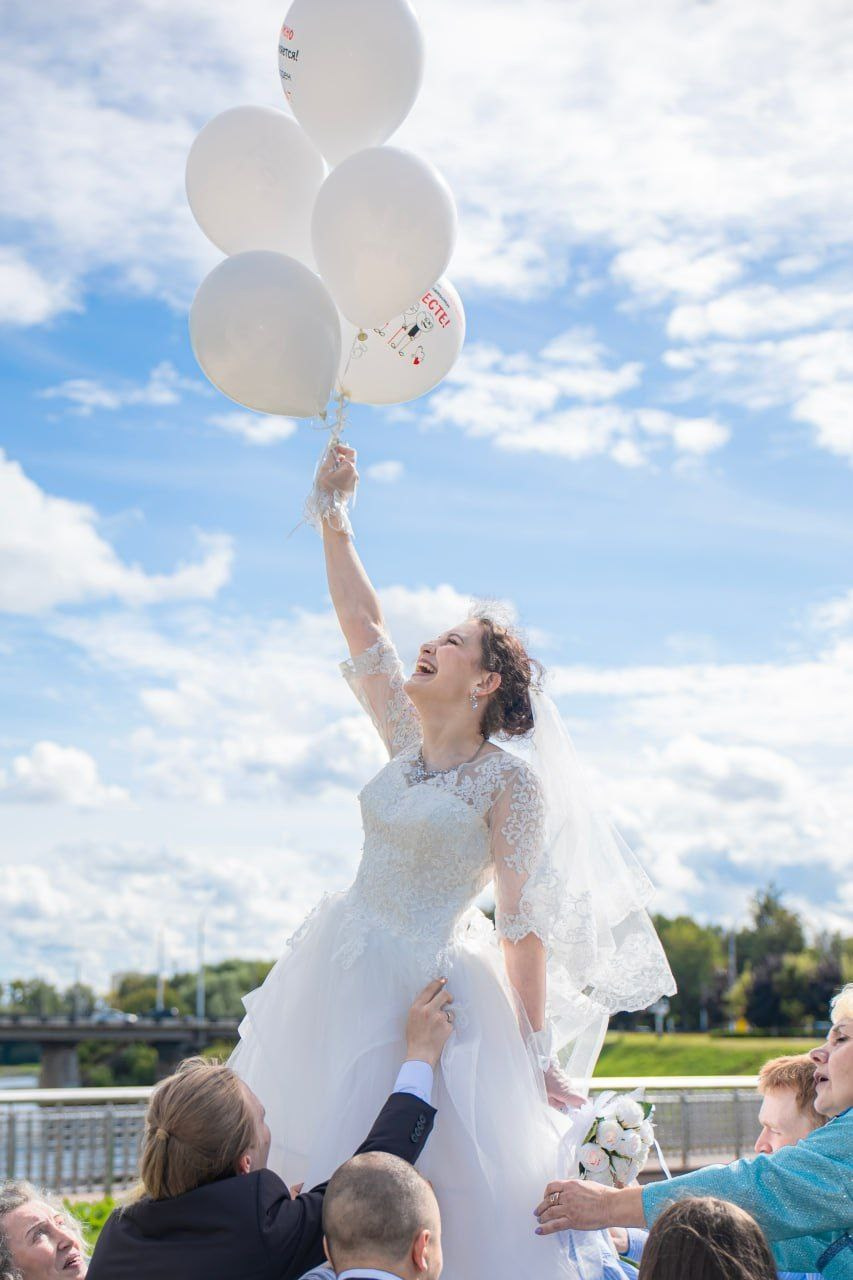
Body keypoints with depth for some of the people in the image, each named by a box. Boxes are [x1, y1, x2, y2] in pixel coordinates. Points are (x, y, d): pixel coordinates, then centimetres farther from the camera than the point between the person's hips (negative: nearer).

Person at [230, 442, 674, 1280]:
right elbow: (362, 623, 10)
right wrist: (332, 518, 7)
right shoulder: (408, 740, 7)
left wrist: (539, 1051, -12)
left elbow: (523, 921, -12)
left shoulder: (509, 780, -11)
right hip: (346, 971, 7)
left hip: (433, 987, -7)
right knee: (312, 1164, 8)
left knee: (449, 1188, -7)